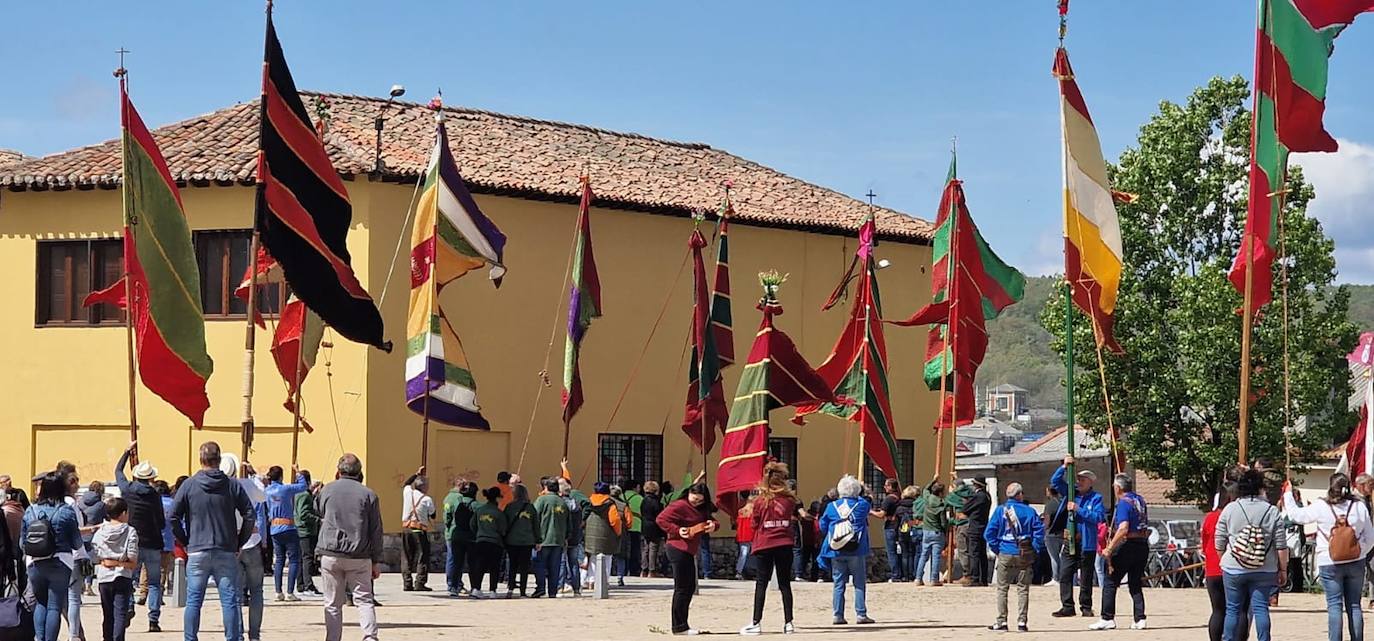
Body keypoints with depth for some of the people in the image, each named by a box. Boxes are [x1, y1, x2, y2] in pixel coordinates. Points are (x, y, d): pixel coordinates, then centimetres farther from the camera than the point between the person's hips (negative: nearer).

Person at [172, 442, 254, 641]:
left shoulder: (189, 485, -2)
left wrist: (185, 542, 6)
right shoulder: (232, 485, 0)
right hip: (226, 553, 0)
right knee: (230, 601, 2)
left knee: (193, 601, 5)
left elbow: (173, 517, -4)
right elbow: (249, 515, -1)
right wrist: (239, 542, 7)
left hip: (197, 552, 0)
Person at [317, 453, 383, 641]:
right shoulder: (368, 494, 2)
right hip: (359, 557, 0)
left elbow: (318, 514, 21)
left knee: (333, 604, 7)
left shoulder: (327, 490, 4)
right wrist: (377, 562, 7)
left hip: (330, 555, 1)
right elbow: (376, 531, 2)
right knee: (364, 599, 3)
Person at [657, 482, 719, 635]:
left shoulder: (701, 509, 16)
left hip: (689, 552, 10)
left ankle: (682, 624, 21)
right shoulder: (680, 506, -11)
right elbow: (661, 519, -17)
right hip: (678, 550, -10)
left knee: (690, 587, 14)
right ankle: (679, 627, -3)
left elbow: (711, 522, 18)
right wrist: (677, 531, -22)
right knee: (682, 588, -7)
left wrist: (713, 525, -6)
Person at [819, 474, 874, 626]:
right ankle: (861, 614, 1)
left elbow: (823, 527, 7)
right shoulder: (862, 505, -4)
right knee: (859, 584, 5)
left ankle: (838, 615, 5)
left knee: (839, 585, 6)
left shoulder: (831, 507, 0)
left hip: (836, 552, 2)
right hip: (856, 552, -2)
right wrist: (858, 496, 31)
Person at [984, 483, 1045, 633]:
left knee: (1002, 589, 7)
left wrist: (996, 549, 4)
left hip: (1005, 554, 0)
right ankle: (1022, 622, 2)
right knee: (1023, 589, 6)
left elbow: (989, 533, -4)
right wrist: (1035, 550, 2)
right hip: (1024, 554, 0)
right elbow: (1039, 531, -7)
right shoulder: (1029, 511, -2)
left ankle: (1001, 621, 4)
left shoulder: (1000, 510, -1)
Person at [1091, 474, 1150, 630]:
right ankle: (1139, 619, 5)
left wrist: (1109, 548, -21)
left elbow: (1123, 529, -24)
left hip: (1127, 546, -8)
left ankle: (1107, 619, -2)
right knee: (1136, 585, 12)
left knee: (1110, 583, 0)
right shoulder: (1140, 501, 13)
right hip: (1143, 546, 8)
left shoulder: (1124, 503, -13)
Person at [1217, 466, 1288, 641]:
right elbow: (1281, 545, -3)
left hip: (1233, 569, 0)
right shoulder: (1271, 511, -3)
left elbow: (1219, 543, 2)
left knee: (1233, 609, 8)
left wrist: (1225, 561, 18)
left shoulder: (1229, 510, -1)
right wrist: (1283, 569, 6)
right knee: (1261, 608, 3)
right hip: (1264, 570, 0)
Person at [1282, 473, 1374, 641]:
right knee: (1354, 605, 8)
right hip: (1355, 564, 2)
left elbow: (1295, 515, 3)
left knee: (1334, 605, 0)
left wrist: (1288, 494, 16)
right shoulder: (1359, 507, -3)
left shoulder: (1321, 507, -10)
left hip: (1329, 564, -2)